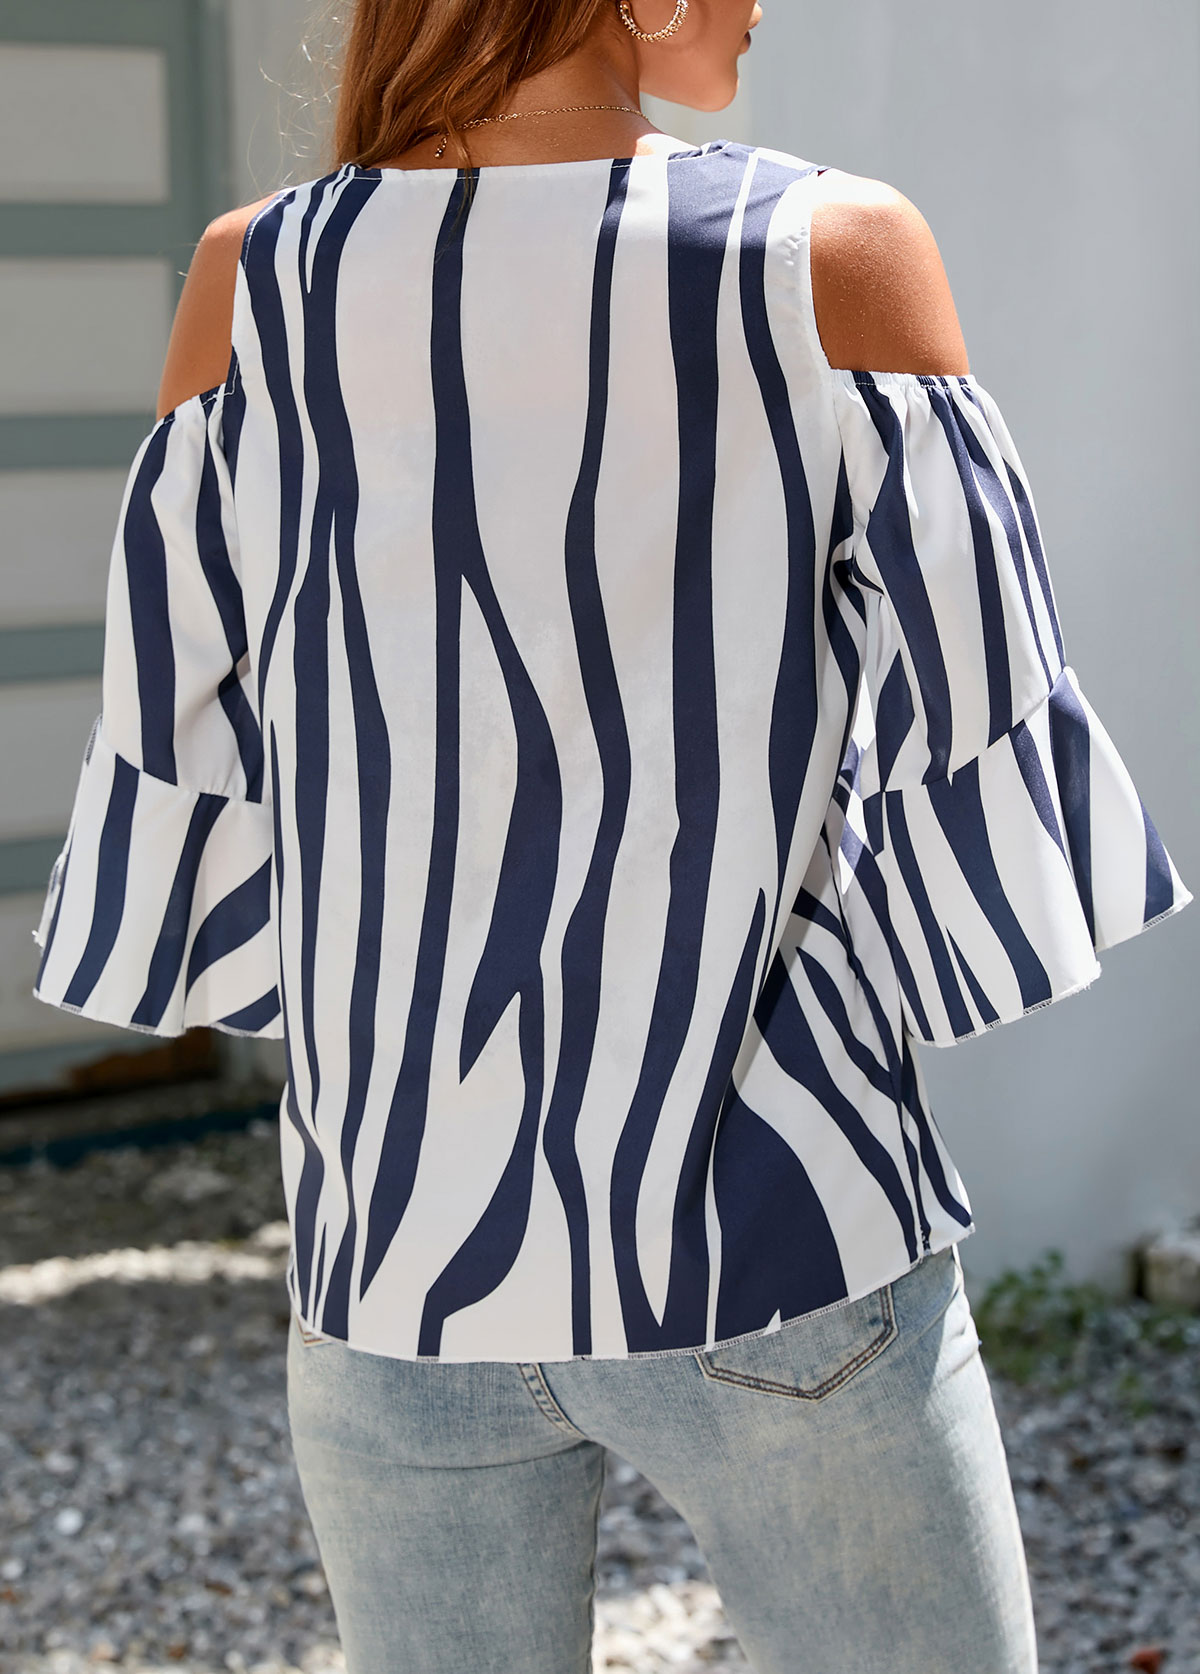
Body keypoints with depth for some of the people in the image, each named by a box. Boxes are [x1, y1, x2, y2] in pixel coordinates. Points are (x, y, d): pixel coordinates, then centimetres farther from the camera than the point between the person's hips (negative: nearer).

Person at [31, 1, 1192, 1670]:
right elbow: (971, 749, -7)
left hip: (391, 1263, 3)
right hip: (774, 1242, -3)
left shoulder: (252, 286, -4)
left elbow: (181, 766, 1)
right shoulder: (836, 254, -11)